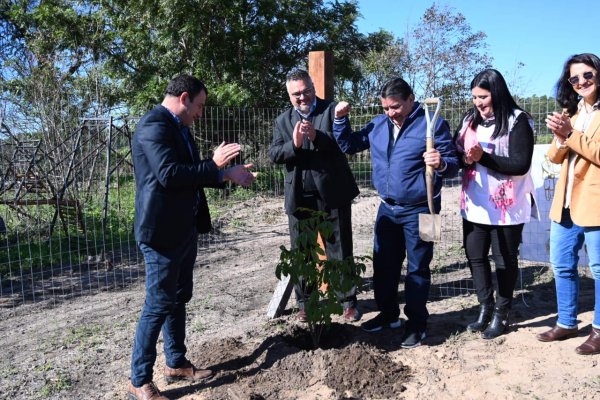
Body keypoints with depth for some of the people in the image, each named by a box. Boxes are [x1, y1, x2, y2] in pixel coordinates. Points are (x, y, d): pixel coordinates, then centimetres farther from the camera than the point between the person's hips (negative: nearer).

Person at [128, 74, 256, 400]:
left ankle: (176, 363, 32)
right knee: (158, 304, -2)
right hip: (162, 231, -10)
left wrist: (226, 174, 8)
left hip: (183, 229, 10)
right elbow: (169, 174, -28)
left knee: (178, 299, 17)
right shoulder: (154, 125, -17)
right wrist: (215, 166, -22)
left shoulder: (178, 127, 15)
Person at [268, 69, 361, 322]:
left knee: (340, 252, 7)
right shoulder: (282, 120, 9)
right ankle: (304, 302, 27)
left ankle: (348, 301, 19)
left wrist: (317, 136, -26)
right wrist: (294, 144, -20)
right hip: (299, 197, 3)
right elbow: (274, 155, -1)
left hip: (332, 194, -3)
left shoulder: (331, 110, -1)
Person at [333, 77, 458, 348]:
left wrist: (441, 164, -32)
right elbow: (348, 145, 15)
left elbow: (453, 163, -10)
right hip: (387, 208, 6)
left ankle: (417, 323, 18)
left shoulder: (432, 124, -10)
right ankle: (388, 314, 32)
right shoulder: (378, 125, 6)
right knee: (384, 263, 14)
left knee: (417, 267, 4)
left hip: (418, 211, -6)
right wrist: (340, 120, 0)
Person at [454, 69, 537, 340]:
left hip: (506, 206, -5)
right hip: (475, 204, 5)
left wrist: (483, 157, -23)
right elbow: (456, 153, 8)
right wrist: (465, 158, -15)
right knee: (475, 256, 13)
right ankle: (485, 307, 30)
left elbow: (520, 164, -16)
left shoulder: (517, 120, -10)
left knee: (504, 260, 9)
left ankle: (501, 314, 24)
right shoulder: (470, 119, 7)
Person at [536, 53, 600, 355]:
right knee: (562, 266, 14)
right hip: (565, 202, 7)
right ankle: (566, 323, 29)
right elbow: (555, 157, 9)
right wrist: (560, 138, -11)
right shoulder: (571, 111, 15)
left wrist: (571, 134, -20)